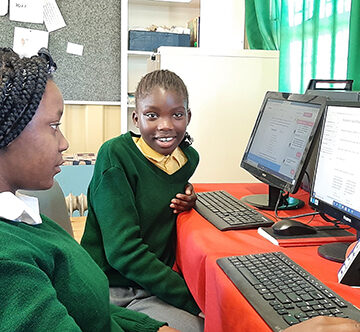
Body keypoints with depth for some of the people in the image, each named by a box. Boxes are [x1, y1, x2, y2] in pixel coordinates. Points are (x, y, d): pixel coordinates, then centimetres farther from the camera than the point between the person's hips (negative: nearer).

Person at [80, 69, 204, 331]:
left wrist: (186, 200, 1)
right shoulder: (115, 155, -14)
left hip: (154, 285, 5)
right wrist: (193, 299, -22)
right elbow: (122, 250, -20)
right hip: (108, 288, -5)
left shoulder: (189, 158, 3)